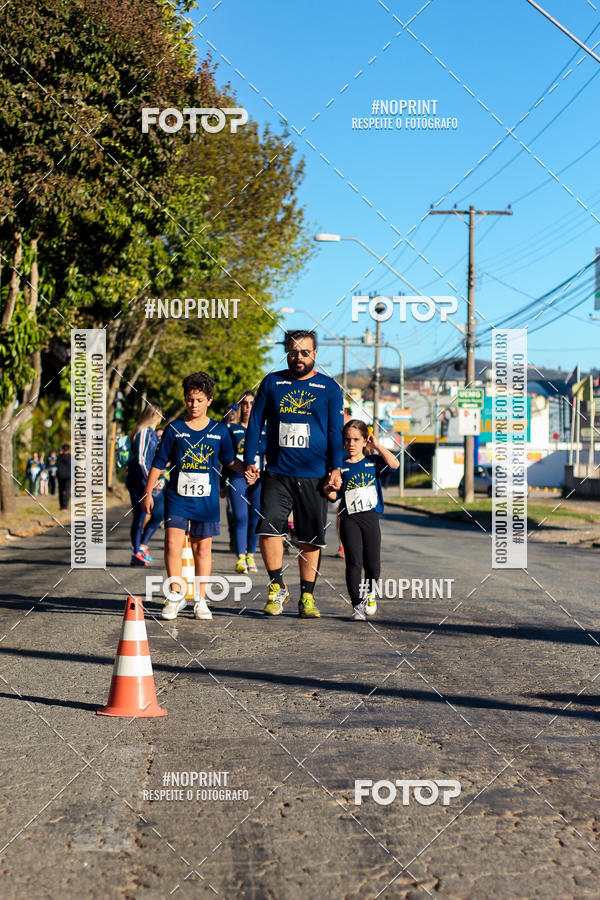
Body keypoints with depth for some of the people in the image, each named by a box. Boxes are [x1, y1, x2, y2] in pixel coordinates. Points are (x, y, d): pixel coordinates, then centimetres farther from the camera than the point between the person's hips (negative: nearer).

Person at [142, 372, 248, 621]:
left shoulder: (220, 431, 5)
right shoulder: (174, 428, 2)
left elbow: (229, 459, 15)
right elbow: (159, 462, 6)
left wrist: (246, 469, -4)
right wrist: (148, 492, 5)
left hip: (206, 498, 1)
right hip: (177, 496, -1)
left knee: (202, 547, 6)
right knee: (173, 543, -12)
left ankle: (200, 600, 17)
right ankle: (176, 596, 3)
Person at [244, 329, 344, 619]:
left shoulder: (329, 387, 6)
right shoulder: (272, 383, 8)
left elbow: (335, 431, 5)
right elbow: (255, 423, 11)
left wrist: (335, 469, -5)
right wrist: (249, 462, 3)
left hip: (314, 476, 0)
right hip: (277, 474, 0)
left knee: (310, 539, 3)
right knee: (268, 528, -14)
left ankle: (307, 597, 14)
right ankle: (277, 588, 4)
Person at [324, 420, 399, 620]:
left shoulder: (373, 462, 8)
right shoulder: (340, 467, 4)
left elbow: (394, 464, -10)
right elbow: (333, 495, 0)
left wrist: (376, 446, -6)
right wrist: (327, 485, -21)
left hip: (370, 517, 1)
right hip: (349, 519, -1)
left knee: (373, 565, 5)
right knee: (354, 562, -10)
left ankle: (369, 593, 33)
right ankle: (357, 605, -5)